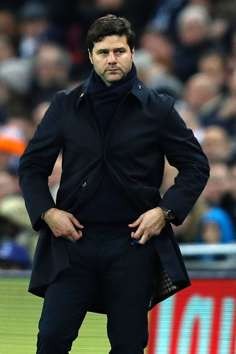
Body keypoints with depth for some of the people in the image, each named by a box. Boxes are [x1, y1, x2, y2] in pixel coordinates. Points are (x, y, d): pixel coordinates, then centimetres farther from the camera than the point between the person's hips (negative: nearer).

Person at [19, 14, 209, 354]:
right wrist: (46, 212, -5)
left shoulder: (157, 108, 2)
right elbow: (32, 166, 11)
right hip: (74, 238, 1)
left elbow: (196, 166, 7)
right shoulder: (66, 105, 5)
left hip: (134, 241, -1)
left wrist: (166, 211, -6)